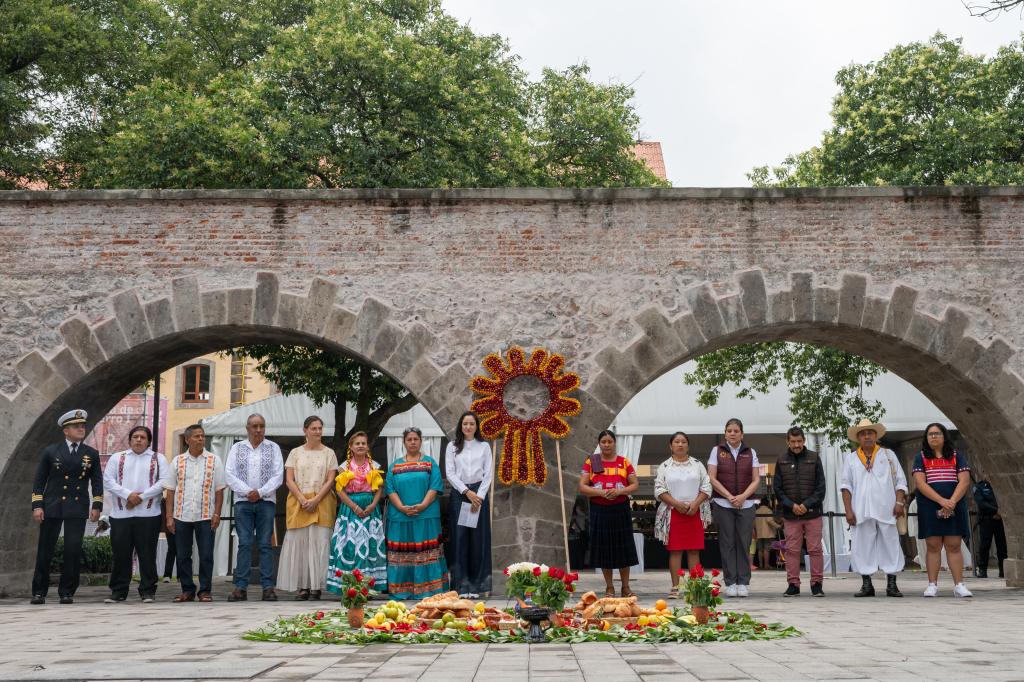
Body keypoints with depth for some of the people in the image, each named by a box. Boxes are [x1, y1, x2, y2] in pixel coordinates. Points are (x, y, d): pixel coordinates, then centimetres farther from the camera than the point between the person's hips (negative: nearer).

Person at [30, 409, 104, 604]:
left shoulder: (91, 454, 8)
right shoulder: (50, 451, 5)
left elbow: (97, 481, 9)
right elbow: (39, 480, 5)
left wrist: (97, 506, -2)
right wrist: (37, 506, -3)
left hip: (77, 509, 1)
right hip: (52, 508, 0)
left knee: (73, 551, -4)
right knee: (45, 551, 3)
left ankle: (67, 592, 6)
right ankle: (39, 592, 14)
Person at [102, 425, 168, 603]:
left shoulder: (158, 459, 11)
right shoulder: (117, 458, 16)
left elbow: (163, 482, -2)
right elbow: (108, 480, 3)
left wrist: (141, 497, -11)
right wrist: (128, 495, -11)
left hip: (148, 514, -1)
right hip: (121, 514, 2)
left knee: (147, 554, -1)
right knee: (120, 554, 3)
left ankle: (148, 591, 6)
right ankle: (118, 591, 12)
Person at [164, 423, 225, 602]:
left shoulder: (214, 461, 4)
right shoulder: (177, 461, 8)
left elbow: (219, 490, 4)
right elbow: (170, 491, 7)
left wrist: (217, 514, -5)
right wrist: (169, 517, 1)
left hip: (206, 516, -1)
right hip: (181, 516, 2)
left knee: (206, 555, -1)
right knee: (183, 556, 6)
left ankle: (204, 591, 8)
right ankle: (187, 590, 16)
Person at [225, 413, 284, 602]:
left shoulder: (273, 448, 8)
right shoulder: (237, 448, 10)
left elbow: (278, 475, 1)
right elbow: (230, 474, 2)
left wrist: (260, 492, -10)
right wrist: (247, 492, -10)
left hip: (266, 501, 0)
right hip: (243, 501, 0)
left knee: (265, 544, -1)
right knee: (244, 544, -3)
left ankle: (268, 587, -1)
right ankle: (241, 587, -2)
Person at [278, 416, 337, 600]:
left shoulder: (329, 453, 7)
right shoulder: (295, 453, 10)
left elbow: (330, 481, 0)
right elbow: (289, 480, 3)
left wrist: (315, 500, -12)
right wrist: (303, 500, -11)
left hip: (322, 503, -1)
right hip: (298, 502, 1)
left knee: (319, 543, -4)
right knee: (298, 542, -2)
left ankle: (317, 586, 0)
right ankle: (303, 587, 2)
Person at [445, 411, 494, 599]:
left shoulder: (484, 446, 7)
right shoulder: (452, 447, 6)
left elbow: (488, 474, 3)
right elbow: (450, 474, 0)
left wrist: (478, 496, -8)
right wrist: (467, 492, -10)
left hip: (479, 494, 0)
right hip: (458, 495, 0)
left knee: (478, 539, 0)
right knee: (459, 539, -2)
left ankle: (477, 585, 6)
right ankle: (461, 585, 1)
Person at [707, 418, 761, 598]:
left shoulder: (750, 452, 10)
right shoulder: (717, 451, 5)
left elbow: (756, 479, 6)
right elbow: (712, 478, 0)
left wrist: (743, 496, -9)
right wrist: (729, 496, -9)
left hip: (746, 504, 1)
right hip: (722, 504, -1)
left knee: (744, 543, 0)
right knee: (727, 543, -1)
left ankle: (743, 583, 5)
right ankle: (730, 583, 2)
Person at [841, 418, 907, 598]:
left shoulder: (888, 455, 13)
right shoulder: (851, 458, 13)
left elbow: (900, 481, 9)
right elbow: (846, 486, 9)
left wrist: (899, 502, -5)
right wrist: (848, 510, -1)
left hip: (886, 509, 0)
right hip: (861, 512, 1)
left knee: (890, 545, -1)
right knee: (862, 547, 0)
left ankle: (891, 585, 5)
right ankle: (866, 585, 6)